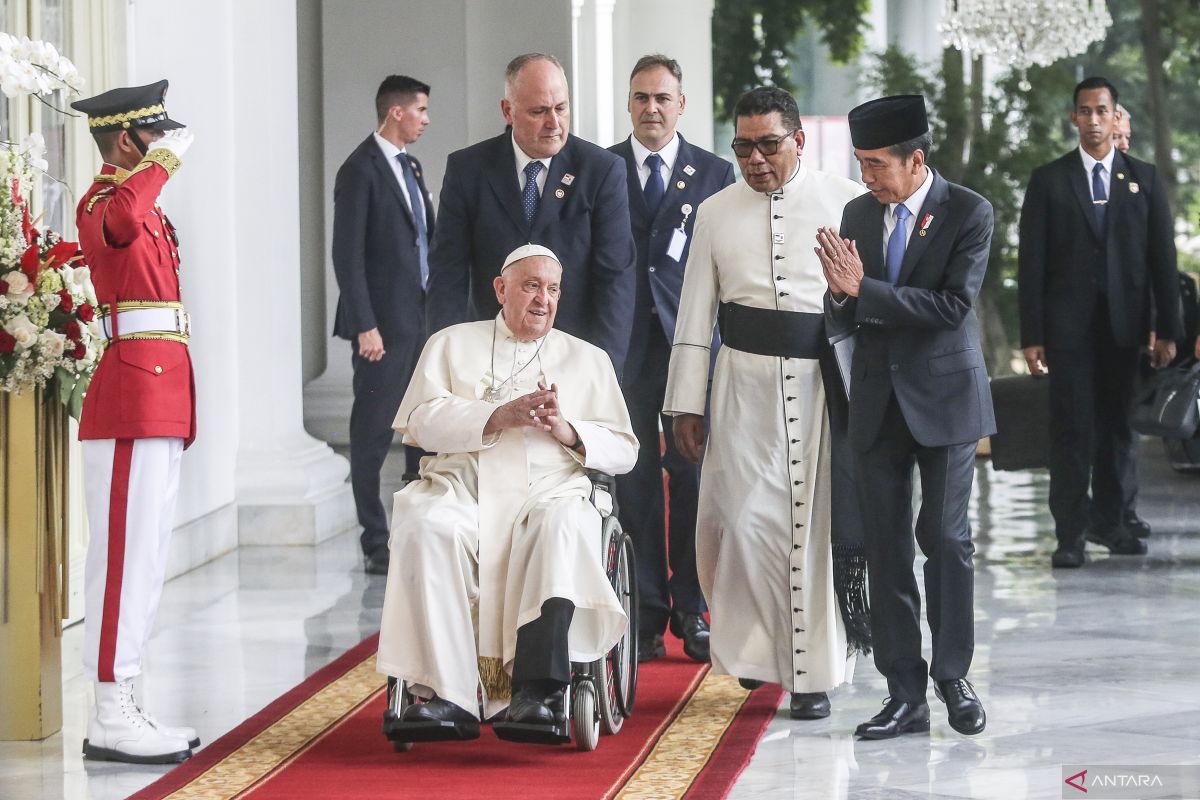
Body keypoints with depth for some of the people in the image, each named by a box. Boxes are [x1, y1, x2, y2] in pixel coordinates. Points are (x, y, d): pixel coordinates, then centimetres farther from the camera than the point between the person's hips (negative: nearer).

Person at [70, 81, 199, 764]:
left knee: (144, 557, 11)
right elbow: (119, 222, -37)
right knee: (127, 555, -10)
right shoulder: (106, 200, -10)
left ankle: (122, 709, 14)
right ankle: (112, 720, -10)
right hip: (133, 394, -10)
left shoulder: (145, 204, 22)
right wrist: (166, 159, -25)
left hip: (157, 396, 10)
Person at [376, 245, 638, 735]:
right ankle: (449, 696, -40)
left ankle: (537, 690, -44)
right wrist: (499, 417, -8)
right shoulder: (452, 344, 22)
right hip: (460, 487, 0)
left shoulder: (587, 360, 24)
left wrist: (568, 432, -4)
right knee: (425, 528, -35)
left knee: (564, 526, -36)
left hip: (548, 489, 0)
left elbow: (623, 450, 16)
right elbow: (421, 420, 5)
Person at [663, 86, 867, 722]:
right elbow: (695, 313, 11)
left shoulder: (846, 201, 3)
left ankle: (813, 672, 8)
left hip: (828, 382, -1)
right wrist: (686, 404, 7)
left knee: (817, 521, 0)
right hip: (746, 380, 1)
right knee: (744, 516, -7)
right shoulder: (716, 212, 10)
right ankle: (752, 644, 14)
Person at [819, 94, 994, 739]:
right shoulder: (858, 215, 7)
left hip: (944, 395, -4)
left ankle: (953, 676, 13)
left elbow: (953, 304, -19)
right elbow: (842, 319, 8)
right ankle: (905, 694, 7)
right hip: (877, 397, 4)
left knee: (945, 536, -1)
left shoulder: (969, 213, -8)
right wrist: (840, 295, -15)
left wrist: (864, 289, -21)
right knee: (885, 545, 3)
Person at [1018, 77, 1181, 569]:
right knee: (1072, 429, -4)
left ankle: (1111, 521, 16)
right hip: (1069, 324, -2)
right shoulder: (1048, 180, 4)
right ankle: (1071, 533, -3)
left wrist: (1167, 329, 1)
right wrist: (1031, 335, -5)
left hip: (1123, 324, 2)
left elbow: (1162, 256, 6)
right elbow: (1031, 262, 1)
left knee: (1116, 425, 7)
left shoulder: (1143, 179, 8)